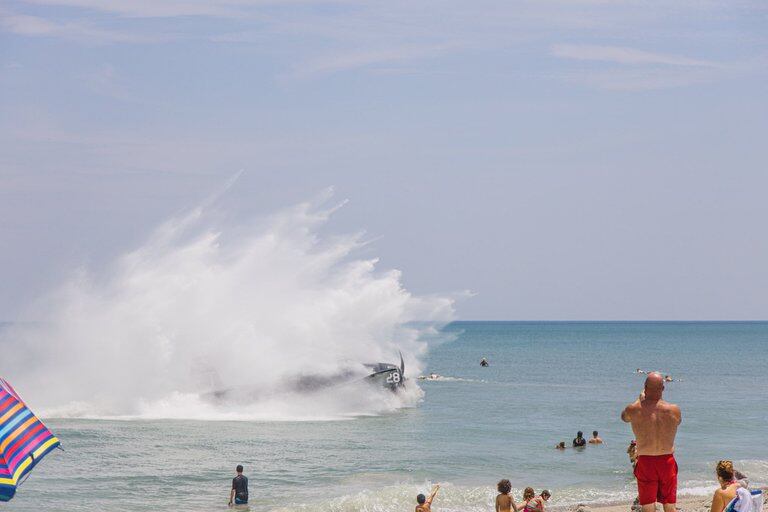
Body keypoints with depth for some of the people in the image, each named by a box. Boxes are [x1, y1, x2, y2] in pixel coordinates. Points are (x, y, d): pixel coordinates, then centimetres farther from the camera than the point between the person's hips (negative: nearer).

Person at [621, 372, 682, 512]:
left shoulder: (634, 410, -12)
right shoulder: (674, 410, -11)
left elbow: (624, 417, 12)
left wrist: (640, 399, 22)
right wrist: (659, 400, 21)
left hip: (645, 460, -1)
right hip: (667, 460, 1)